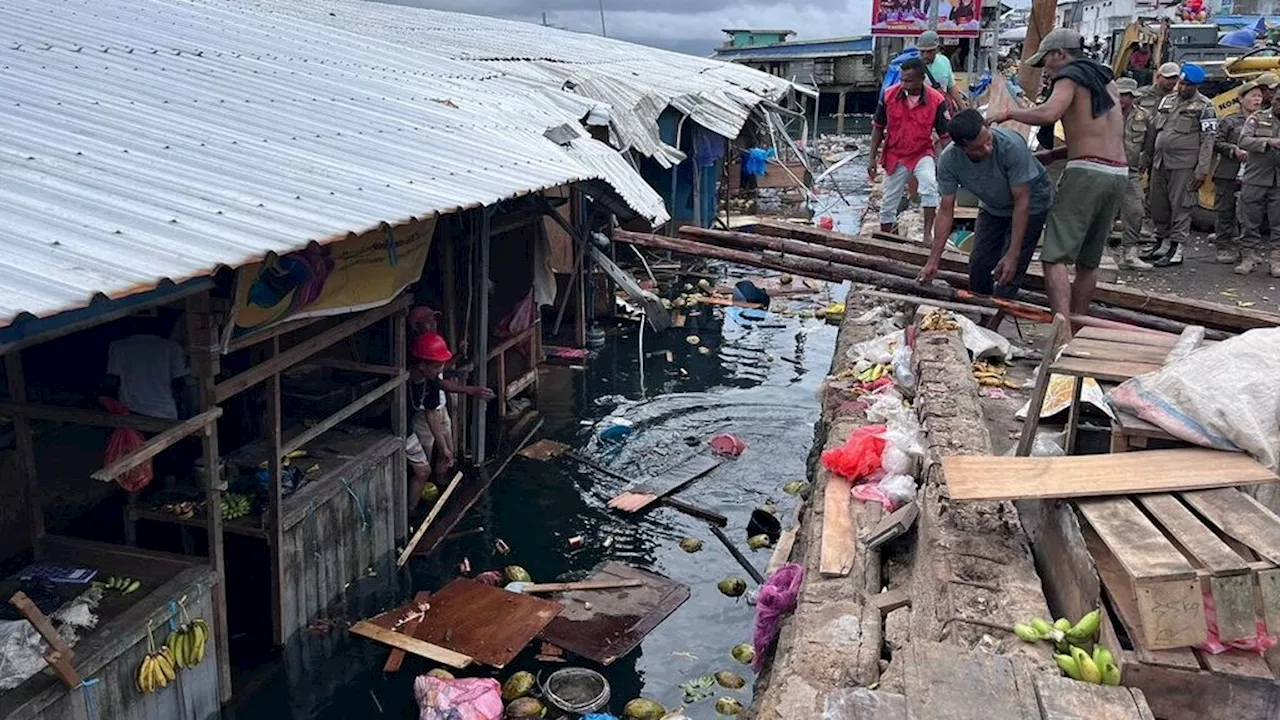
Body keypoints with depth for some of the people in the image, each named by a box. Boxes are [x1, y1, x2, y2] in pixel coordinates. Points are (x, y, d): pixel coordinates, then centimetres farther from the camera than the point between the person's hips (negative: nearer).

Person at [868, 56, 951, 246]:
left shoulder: (936, 100, -16)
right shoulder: (889, 95, -11)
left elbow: (944, 135, -8)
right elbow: (878, 128, 1)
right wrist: (872, 158, 0)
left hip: (922, 154, -2)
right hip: (894, 156, 2)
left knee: (930, 185, -31)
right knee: (889, 203, 11)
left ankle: (928, 233, -24)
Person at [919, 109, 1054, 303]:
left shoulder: (1012, 146, -37)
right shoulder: (948, 160, -25)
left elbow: (1021, 201, -30)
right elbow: (946, 210, -17)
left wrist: (1013, 254, -31)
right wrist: (933, 260, -22)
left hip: (1031, 204, -4)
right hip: (993, 207, 4)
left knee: (1008, 273, -13)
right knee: (978, 263, 1)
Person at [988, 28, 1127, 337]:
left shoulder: (1070, 76, -1)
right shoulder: (1105, 80, 24)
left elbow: (1048, 113, -22)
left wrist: (1009, 112, -7)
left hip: (1087, 172, -8)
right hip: (1119, 173, 8)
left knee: (1055, 257, -11)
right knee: (1088, 261, 14)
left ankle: (1063, 330, -24)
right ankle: (1077, 325, 18)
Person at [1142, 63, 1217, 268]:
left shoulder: (1204, 107, -3)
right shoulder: (1167, 100, 15)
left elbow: (1207, 140, -7)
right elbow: (1153, 129, 20)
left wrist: (1202, 169, -14)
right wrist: (1147, 157, 17)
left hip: (1184, 165, -6)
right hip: (1159, 163, 6)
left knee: (1180, 208, -4)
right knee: (1157, 205, 10)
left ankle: (1176, 252, -2)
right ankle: (1162, 243, 25)